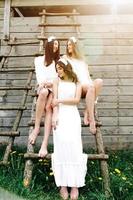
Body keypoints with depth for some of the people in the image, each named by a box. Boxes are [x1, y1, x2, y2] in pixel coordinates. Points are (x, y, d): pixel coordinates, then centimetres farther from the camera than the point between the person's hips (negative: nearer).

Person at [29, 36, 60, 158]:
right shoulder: (39, 60, 20)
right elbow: (39, 76, 7)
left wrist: (49, 83, -11)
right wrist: (43, 84, -14)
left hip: (56, 88, 0)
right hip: (43, 87, 0)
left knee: (48, 106, -31)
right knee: (44, 92, -39)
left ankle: (45, 143, -42)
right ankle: (37, 127, -35)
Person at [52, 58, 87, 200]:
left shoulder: (77, 83, 14)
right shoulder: (57, 81, 14)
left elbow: (76, 99, -1)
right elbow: (55, 100, 2)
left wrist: (60, 100, -7)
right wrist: (55, 116, -11)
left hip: (73, 115, 0)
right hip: (60, 115, 0)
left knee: (74, 146, -12)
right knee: (61, 145, -13)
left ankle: (75, 184, -10)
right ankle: (62, 184, -11)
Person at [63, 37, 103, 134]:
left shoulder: (82, 60, 31)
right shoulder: (65, 58, 23)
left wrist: (91, 82, 1)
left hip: (87, 84, 4)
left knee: (99, 81, -31)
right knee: (91, 86, -36)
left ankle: (87, 113, -29)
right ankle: (92, 119, -38)